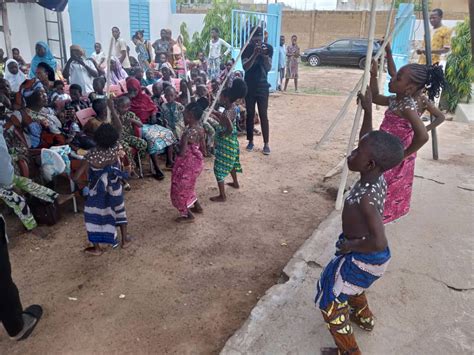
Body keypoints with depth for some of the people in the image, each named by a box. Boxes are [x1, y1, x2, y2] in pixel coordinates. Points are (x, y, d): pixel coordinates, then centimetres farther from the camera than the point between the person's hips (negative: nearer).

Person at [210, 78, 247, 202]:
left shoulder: (228, 112, -28)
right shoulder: (231, 107, 0)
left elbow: (230, 129, -40)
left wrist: (222, 134, -23)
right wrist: (213, 114, 7)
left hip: (225, 144, -10)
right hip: (231, 142, 10)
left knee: (219, 168, -1)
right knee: (231, 162, 30)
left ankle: (222, 196, 7)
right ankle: (235, 183, 52)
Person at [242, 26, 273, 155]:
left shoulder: (268, 48, -4)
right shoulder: (246, 49, -6)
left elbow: (268, 68, -10)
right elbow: (245, 67, -17)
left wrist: (264, 55, -27)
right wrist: (255, 54, -29)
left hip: (262, 86, 0)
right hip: (249, 86, 1)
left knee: (263, 115, -1)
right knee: (250, 114, 7)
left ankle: (266, 144, 4)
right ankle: (250, 141, 19)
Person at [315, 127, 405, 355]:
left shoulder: (365, 198, -39)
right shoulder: (378, 179, -13)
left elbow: (379, 243, -41)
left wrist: (350, 246, -29)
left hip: (364, 259, -9)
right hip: (367, 255, 9)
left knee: (329, 301, 11)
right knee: (349, 283, 38)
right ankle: (364, 318, 63)